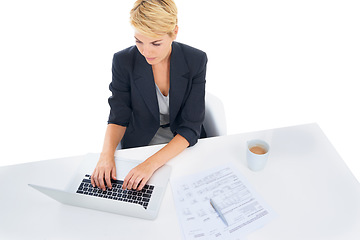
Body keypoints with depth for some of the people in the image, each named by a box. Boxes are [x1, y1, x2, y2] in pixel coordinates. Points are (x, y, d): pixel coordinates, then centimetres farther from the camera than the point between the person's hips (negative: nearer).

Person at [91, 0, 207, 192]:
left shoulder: (196, 61, -16)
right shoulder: (123, 61, -14)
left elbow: (190, 127, -18)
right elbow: (119, 118, -7)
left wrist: (152, 163, -30)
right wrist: (107, 154, -27)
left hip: (184, 145, 1)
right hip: (139, 145, 0)